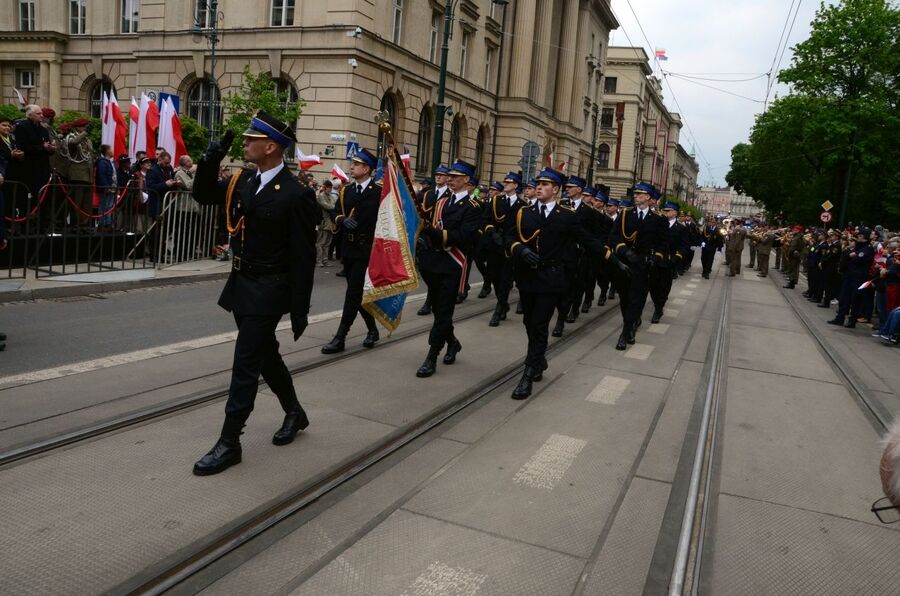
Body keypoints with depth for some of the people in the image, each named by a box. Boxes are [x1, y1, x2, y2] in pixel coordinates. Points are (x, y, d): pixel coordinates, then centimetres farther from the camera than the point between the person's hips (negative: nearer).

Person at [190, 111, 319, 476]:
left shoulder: (296, 195, -16)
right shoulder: (243, 181, 4)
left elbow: (304, 257, -15)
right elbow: (204, 196, 15)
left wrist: (300, 310, -14)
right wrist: (210, 161, -3)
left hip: (268, 290, -8)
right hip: (241, 283, 8)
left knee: (246, 363, -4)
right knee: (265, 356, 19)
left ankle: (230, 442, 8)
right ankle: (294, 413, 39)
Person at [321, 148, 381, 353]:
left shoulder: (379, 191, -6)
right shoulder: (346, 190, 12)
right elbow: (337, 215, 8)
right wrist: (343, 219, -13)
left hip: (367, 250, -6)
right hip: (348, 248, 6)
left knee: (353, 293, -7)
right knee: (357, 292, 13)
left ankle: (340, 338, -4)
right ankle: (372, 329, 30)